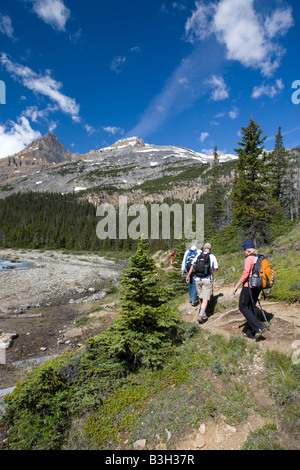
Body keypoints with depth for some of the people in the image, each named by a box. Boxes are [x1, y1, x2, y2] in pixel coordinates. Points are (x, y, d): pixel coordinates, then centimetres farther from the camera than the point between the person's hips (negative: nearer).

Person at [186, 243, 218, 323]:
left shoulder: (198, 255, 4)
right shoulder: (212, 257, -1)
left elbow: (192, 266, 1)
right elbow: (216, 269, 8)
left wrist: (188, 276, 7)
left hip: (197, 279, 3)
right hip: (207, 280, -3)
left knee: (200, 297, 18)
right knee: (205, 299, -1)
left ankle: (203, 314, 31)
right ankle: (200, 316, -11)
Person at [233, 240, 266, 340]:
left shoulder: (249, 258, -15)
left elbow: (245, 274, -19)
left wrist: (237, 286, -13)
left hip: (249, 286, -8)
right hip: (257, 287, 8)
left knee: (242, 307, 3)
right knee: (251, 308, 16)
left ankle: (259, 327, -6)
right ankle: (254, 332, 20)